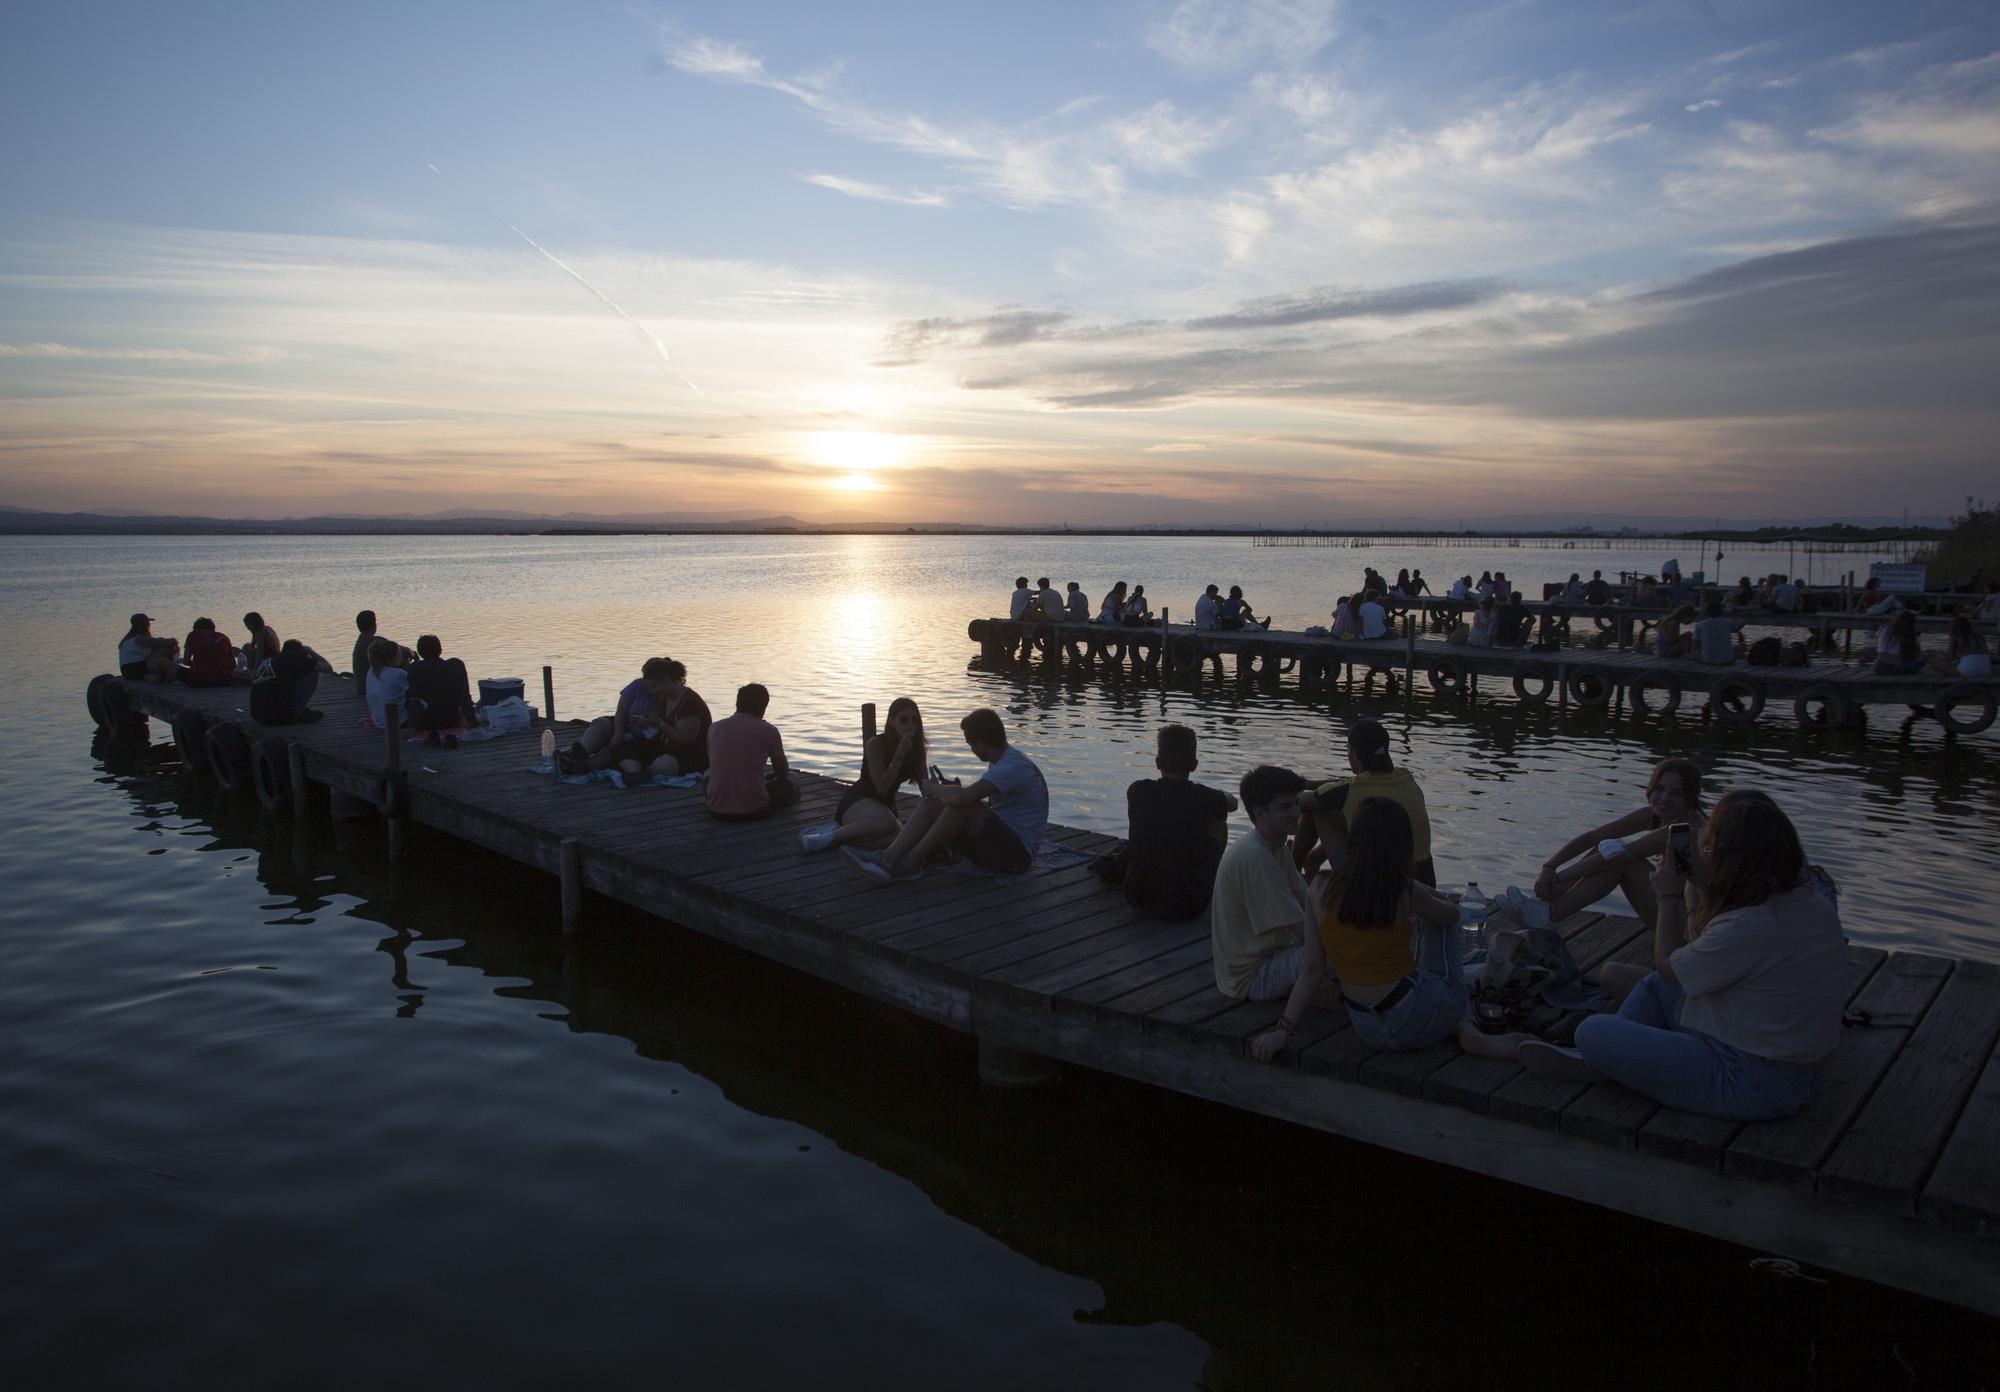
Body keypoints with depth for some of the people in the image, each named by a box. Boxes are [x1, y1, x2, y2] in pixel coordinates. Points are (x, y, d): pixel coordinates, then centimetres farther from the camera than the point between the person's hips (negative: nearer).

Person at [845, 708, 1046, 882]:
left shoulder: (1013, 767, -21)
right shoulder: (1002, 762, 12)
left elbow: (961, 798, -32)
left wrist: (934, 789, -12)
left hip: (1017, 854, -10)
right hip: (1000, 841, 10)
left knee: (962, 806, -29)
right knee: (932, 805, -4)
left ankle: (910, 863, -17)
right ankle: (888, 858, -18)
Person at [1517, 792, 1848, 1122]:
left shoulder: (1749, 927, -30)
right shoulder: (1809, 904, -1)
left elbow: (1670, 966, -11)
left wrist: (1669, 897, 1)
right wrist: (1702, 885, 10)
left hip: (1750, 1087, -10)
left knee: (1592, 1032, -11)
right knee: (1656, 984, 24)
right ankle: (1592, 1059, 19)